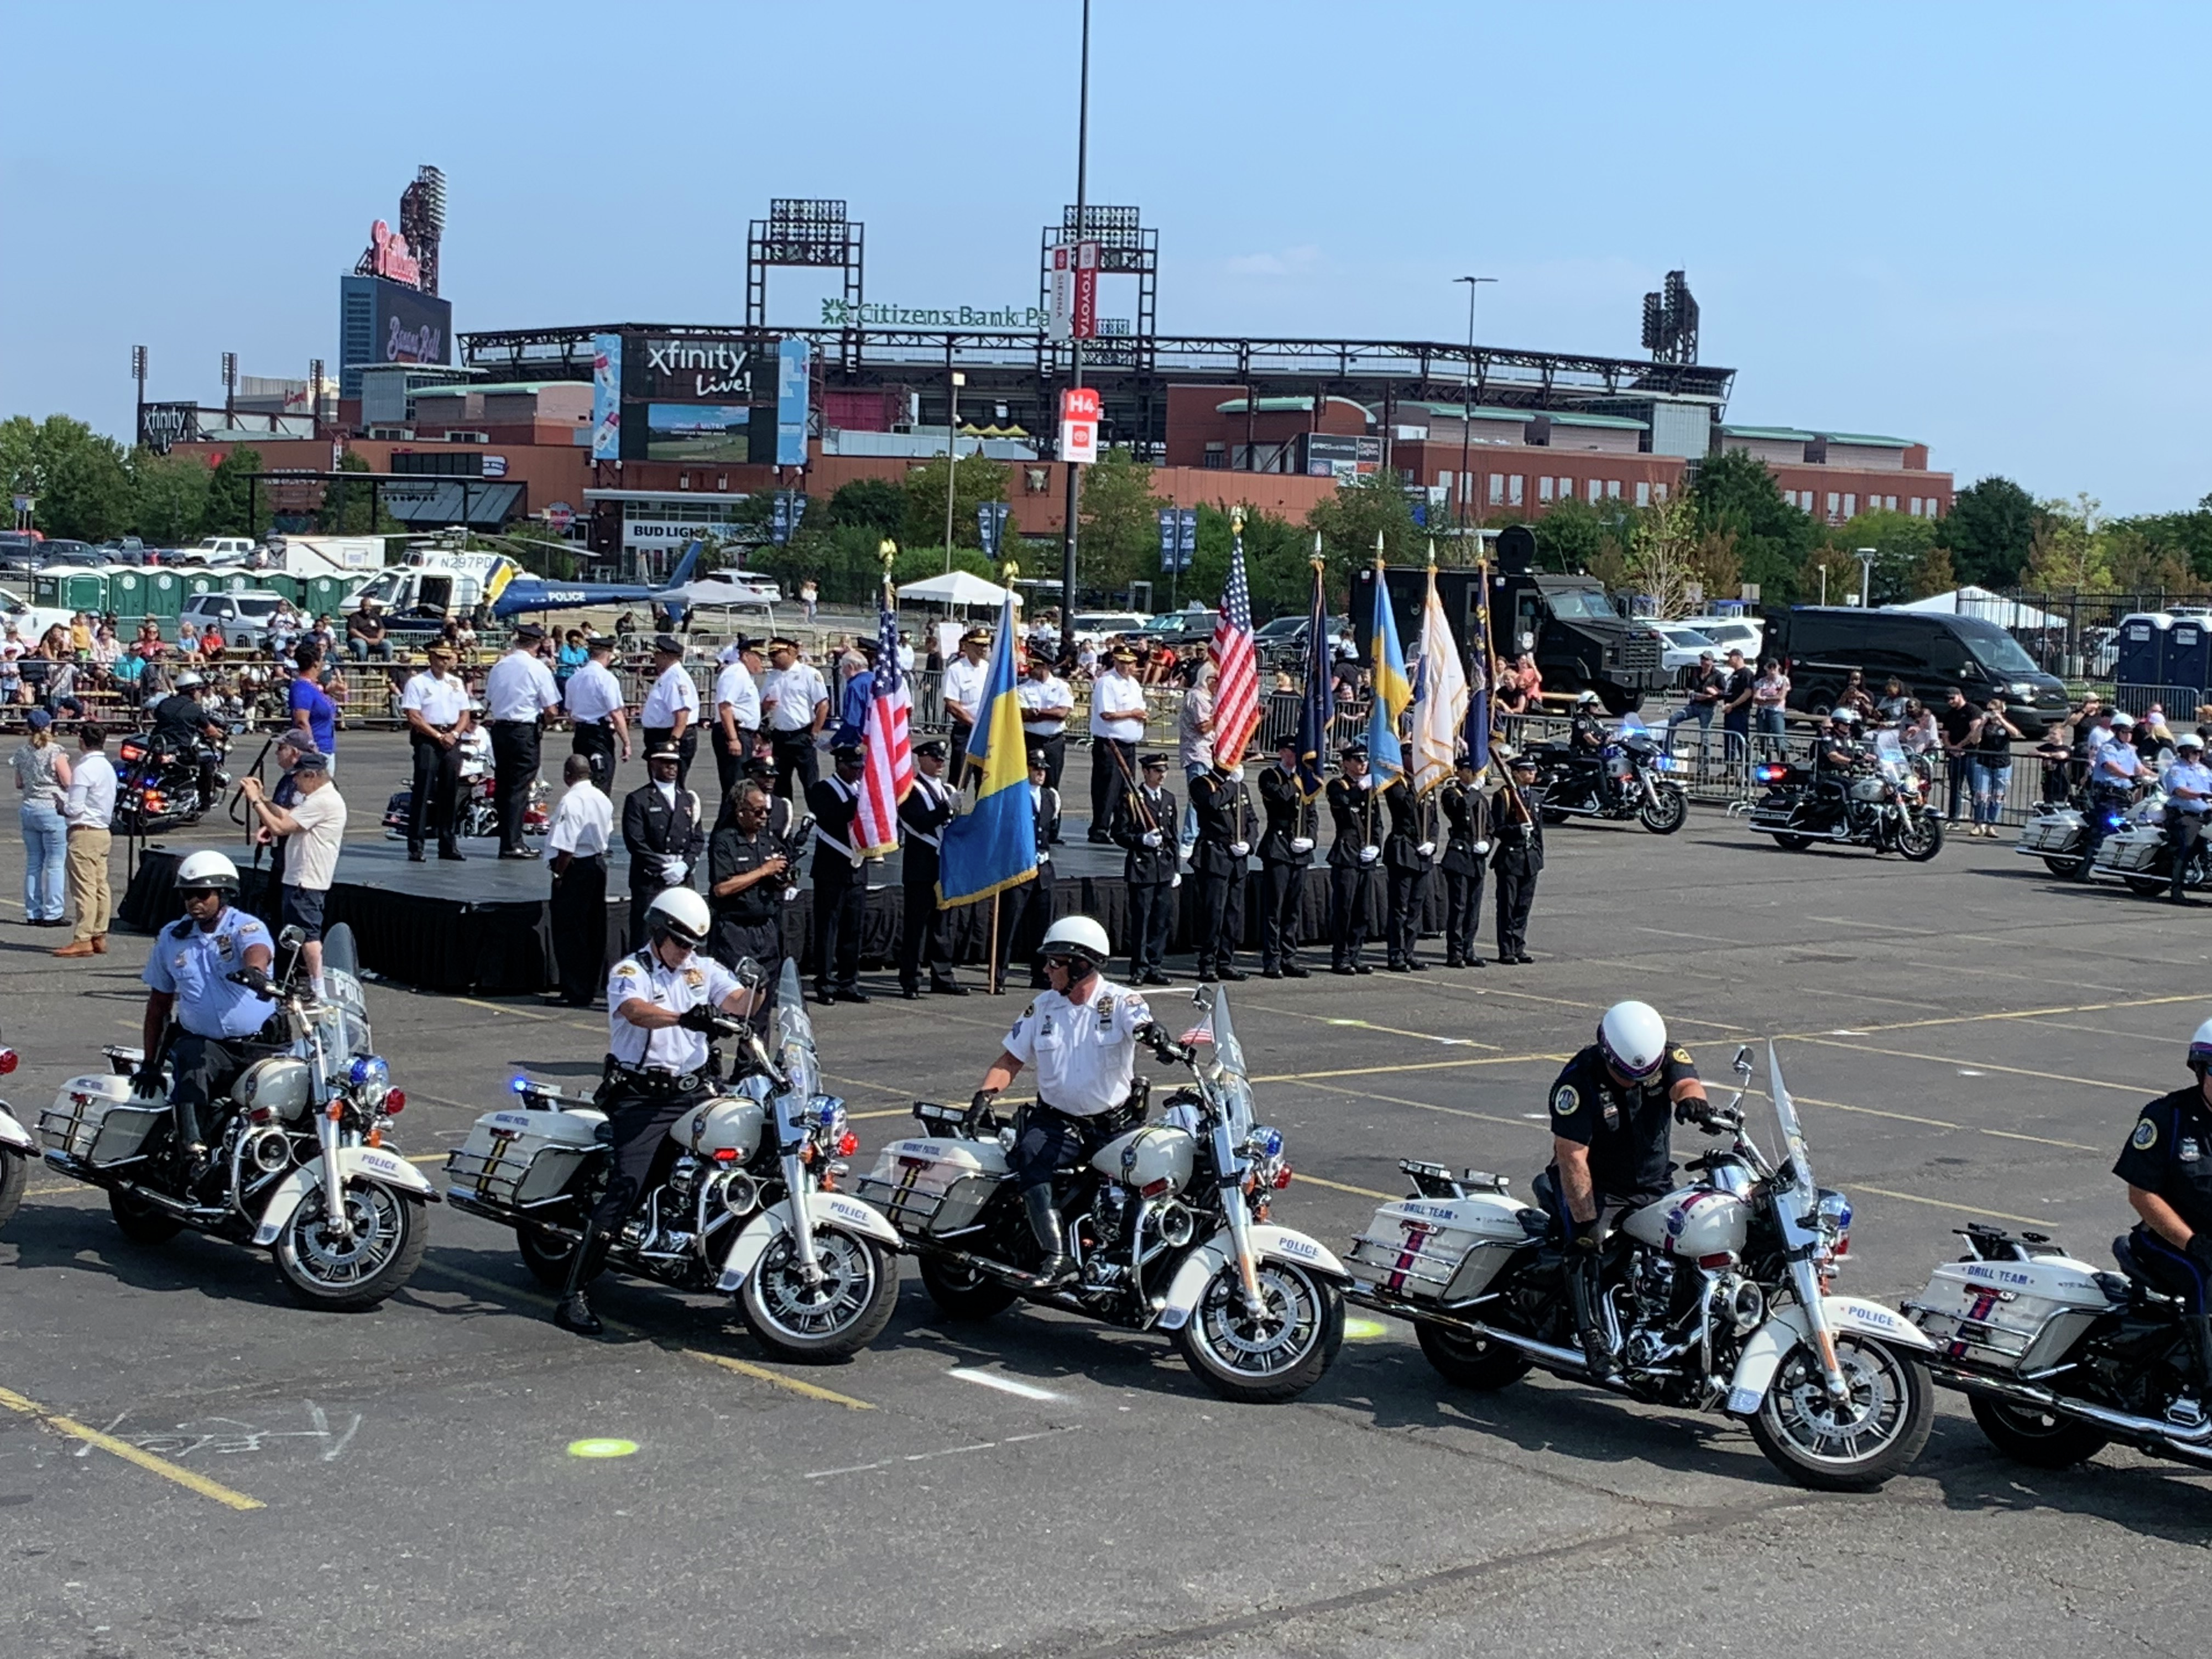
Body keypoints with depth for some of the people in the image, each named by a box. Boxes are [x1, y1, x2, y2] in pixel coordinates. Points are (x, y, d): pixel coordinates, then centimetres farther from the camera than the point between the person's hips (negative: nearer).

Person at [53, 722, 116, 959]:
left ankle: (83, 940, -8)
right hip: (103, 831, 9)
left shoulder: (84, 769, -15)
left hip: (84, 833, -9)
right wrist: (68, 804, 15)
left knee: (84, 887, -8)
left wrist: (62, 805, 3)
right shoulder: (108, 768, 12)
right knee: (101, 886, 9)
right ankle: (99, 937, 12)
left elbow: (75, 808, -18)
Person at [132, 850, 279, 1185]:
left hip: (261, 1042, -2)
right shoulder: (171, 938, 13)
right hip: (203, 1042, 2)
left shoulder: (246, 928, -1)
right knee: (191, 1060, -32)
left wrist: (253, 971, -52)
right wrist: (150, 1063, 16)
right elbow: (159, 1004, 20)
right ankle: (193, 1153, -42)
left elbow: (258, 953, -26)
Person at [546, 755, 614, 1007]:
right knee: (594, 931, 14)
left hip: (575, 868, -9)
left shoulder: (571, 801, -19)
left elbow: (566, 846, -22)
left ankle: (576, 993, 0)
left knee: (569, 932, -2)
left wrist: (558, 875, -15)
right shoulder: (602, 799, 8)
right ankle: (590, 986, 21)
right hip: (598, 864, 9)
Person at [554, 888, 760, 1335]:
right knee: (626, 1188, -17)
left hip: (693, 1092, 6)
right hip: (641, 1097, -6)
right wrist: (684, 1018, -45)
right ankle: (573, 1296, -18)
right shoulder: (630, 972, -5)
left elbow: (740, 1004, -1)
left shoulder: (704, 969, 13)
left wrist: (754, 988, -25)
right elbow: (635, 1011, -27)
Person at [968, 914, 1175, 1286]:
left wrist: (1157, 1035, -48)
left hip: (1116, 1124, -2)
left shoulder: (1120, 1001, -3)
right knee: (1030, 1154, -29)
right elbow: (1011, 1060, 12)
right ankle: (1056, 1258, -36)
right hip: (1057, 1122, 2)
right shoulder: (1042, 1006, 8)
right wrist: (986, 1094, -6)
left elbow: (1143, 1024, -23)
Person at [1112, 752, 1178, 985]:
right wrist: (1142, 840, -19)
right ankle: (1139, 969, 3)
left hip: (1165, 868, 6)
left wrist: (1176, 869, 15)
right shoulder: (1130, 799, -3)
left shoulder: (1169, 799, 15)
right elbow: (1118, 834, -5)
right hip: (1141, 867, -6)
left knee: (1163, 920, 6)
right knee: (1141, 920, -4)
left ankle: (1155, 968, 13)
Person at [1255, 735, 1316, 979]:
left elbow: (1313, 813, 16)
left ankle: (1289, 958, 14)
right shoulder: (1270, 777, -1)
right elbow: (1280, 796, -21)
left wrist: (1310, 838, 1)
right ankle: (1272, 961, -3)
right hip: (1278, 847, -6)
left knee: (1294, 907, 8)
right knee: (1274, 906, -6)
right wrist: (1296, 782, -8)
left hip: (1301, 851, 6)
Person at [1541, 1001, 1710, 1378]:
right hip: (1596, 1187, -5)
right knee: (1585, 1248, -30)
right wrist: (1585, 1221, -32)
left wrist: (1691, 1099, -54)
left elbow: (1686, 1082, -27)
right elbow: (1571, 1156, -25)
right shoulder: (1578, 1080, -21)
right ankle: (1595, 1340, -37)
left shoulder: (1667, 1059, -6)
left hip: (1654, 1186, 5)